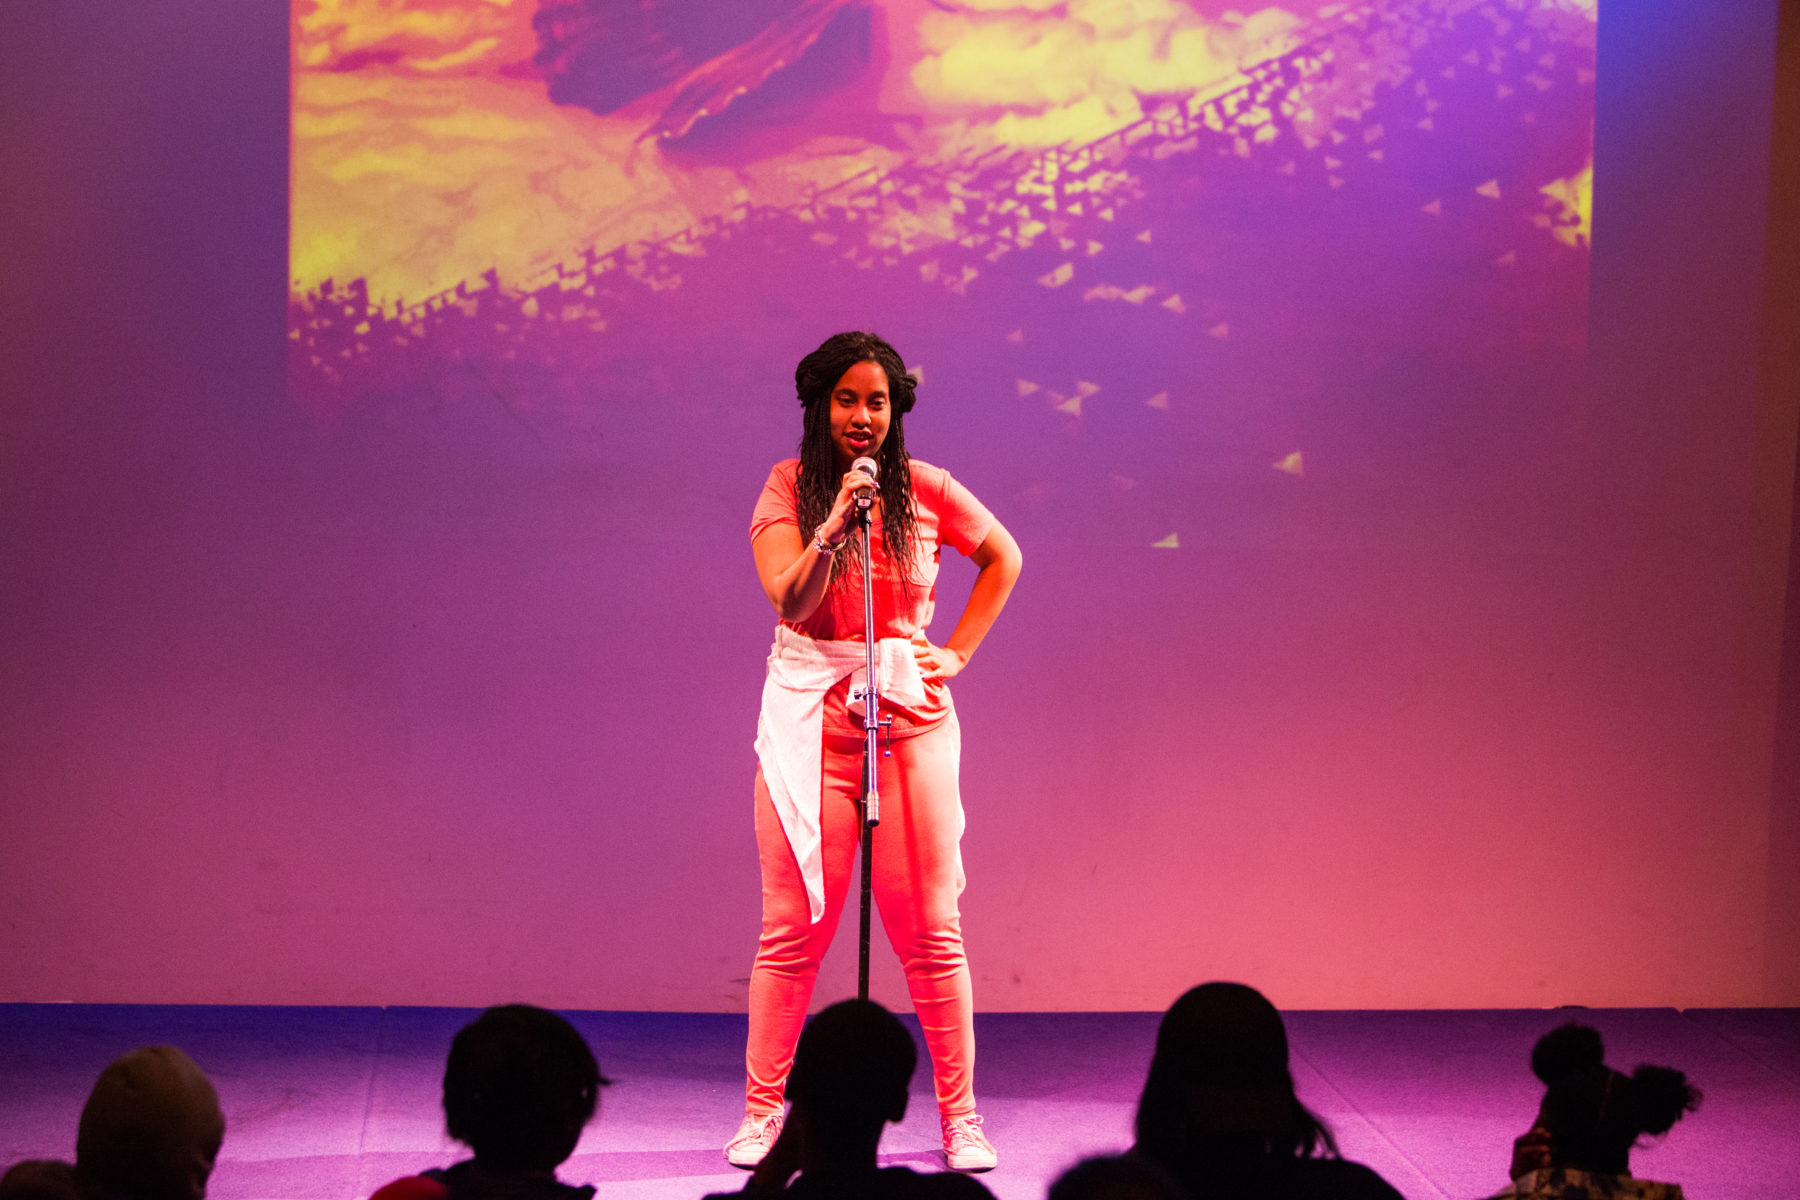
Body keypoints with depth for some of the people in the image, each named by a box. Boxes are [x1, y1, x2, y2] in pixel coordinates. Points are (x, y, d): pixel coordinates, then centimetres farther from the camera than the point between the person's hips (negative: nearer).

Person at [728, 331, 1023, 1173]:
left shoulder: (927, 489, 5)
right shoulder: (788, 488, 1)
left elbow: (1003, 557, 20)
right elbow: (790, 601, -12)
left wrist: (958, 651, 10)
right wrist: (834, 526, -27)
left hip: (911, 718, 1)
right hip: (810, 720, -1)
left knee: (930, 932, 2)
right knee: (792, 931, 1)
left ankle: (960, 1116, 10)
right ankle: (762, 1112, 10)